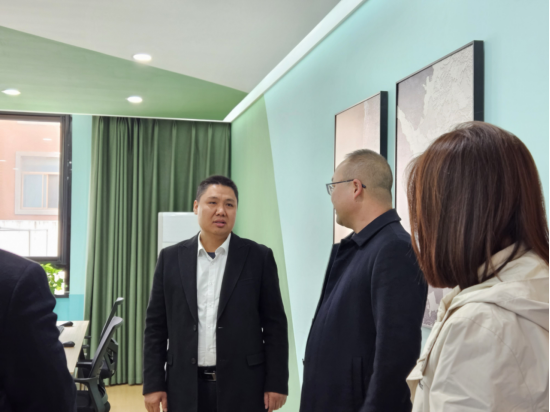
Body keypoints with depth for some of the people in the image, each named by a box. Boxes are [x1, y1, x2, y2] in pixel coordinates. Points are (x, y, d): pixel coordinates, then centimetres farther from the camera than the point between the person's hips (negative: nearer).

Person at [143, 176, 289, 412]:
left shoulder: (259, 257, -1)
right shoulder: (171, 258, 4)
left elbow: (275, 325, -1)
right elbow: (156, 326, 6)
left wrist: (276, 383, -4)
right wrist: (154, 383, 1)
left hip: (242, 386, -1)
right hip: (186, 387, 2)